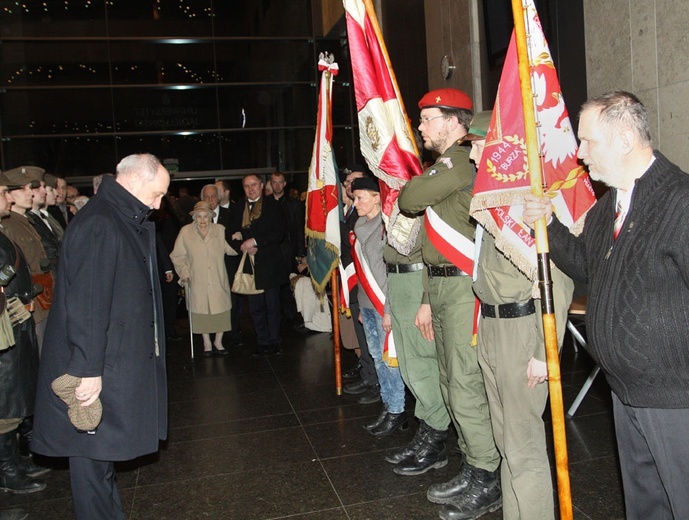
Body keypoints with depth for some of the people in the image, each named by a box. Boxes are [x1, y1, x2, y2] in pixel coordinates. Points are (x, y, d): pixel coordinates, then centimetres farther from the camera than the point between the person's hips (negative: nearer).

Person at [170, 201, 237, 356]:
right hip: (197, 281, -1)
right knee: (201, 311, 5)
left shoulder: (220, 230, 6)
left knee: (221, 310, 2)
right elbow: (177, 256, 5)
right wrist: (184, 274, -4)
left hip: (218, 281, 1)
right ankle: (207, 343, 22)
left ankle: (218, 342, 21)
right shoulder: (185, 232, 2)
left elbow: (230, 250, 2)